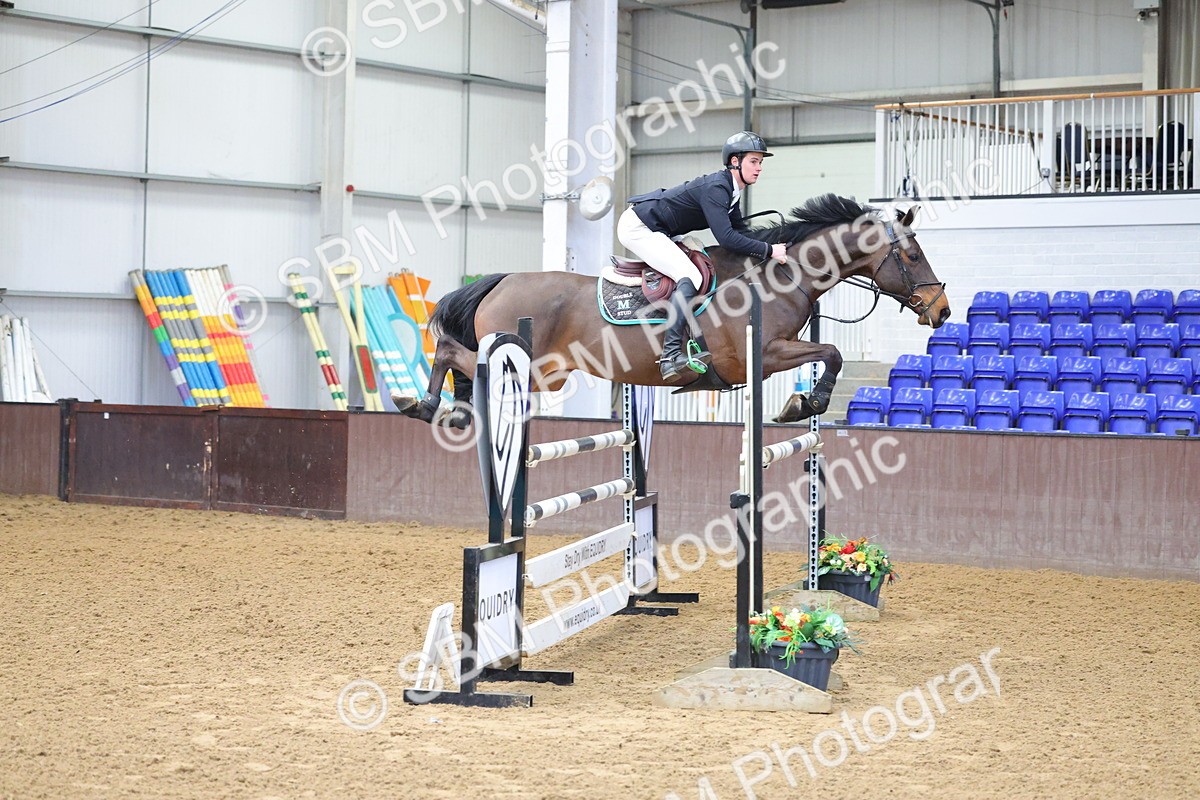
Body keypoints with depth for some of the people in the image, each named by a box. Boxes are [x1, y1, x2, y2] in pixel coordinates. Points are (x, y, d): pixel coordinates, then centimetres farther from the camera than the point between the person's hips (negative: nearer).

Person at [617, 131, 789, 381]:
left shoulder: (730, 190, 7)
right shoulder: (716, 188, -24)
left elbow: (741, 233, 12)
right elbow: (727, 238, -33)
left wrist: (777, 246, -1)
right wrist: (769, 251, -27)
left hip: (657, 232, 11)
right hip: (637, 227, -11)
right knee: (690, 276, -24)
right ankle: (670, 355, -31)